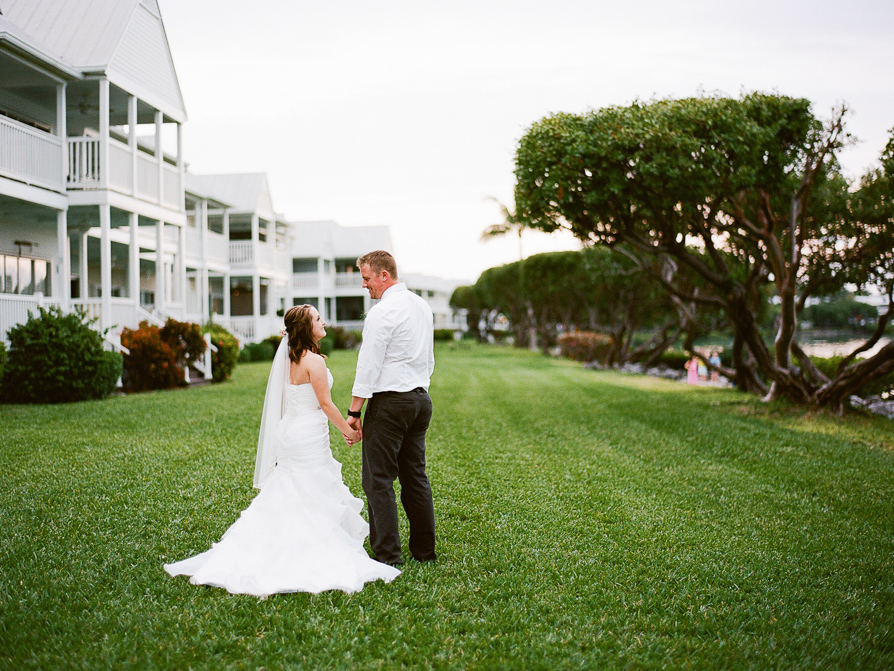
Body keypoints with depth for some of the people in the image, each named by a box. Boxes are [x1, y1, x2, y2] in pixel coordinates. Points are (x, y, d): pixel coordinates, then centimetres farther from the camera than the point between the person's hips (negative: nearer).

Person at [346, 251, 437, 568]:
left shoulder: (382, 312, -14)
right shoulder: (422, 306, 13)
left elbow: (368, 365, -16)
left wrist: (354, 411, -12)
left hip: (389, 402, -9)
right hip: (421, 398, 9)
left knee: (379, 480, -3)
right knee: (416, 476, 14)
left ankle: (387, 556, -2)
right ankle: (424, 549, 20)